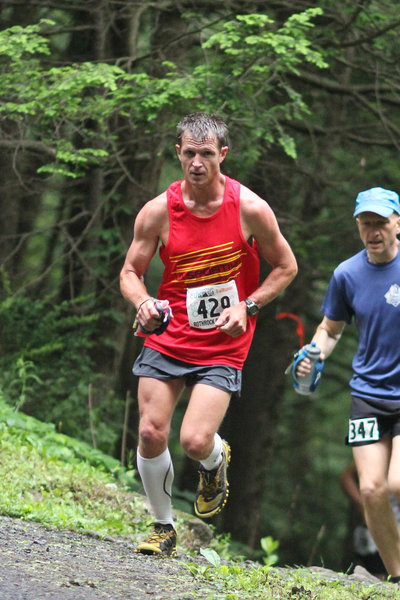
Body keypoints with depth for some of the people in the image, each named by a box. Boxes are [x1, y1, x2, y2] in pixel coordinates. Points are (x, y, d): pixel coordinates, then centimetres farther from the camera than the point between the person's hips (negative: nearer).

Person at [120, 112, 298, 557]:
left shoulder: (250, 209, -9)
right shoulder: (158, 211, -6)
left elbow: (286, 267, 4)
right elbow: (130, 272, 4)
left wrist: (246, 307, -9)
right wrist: (143, 303, -18)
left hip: (223, 347, -2)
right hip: (166, 338, 2)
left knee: (195, 441, -15)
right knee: (151, 434, -6)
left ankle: (216, 463, 24)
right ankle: (163, 528, 16)